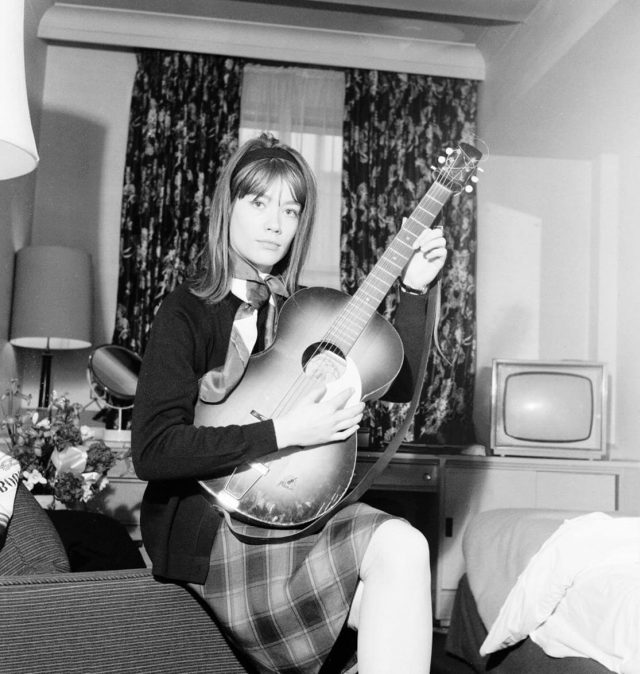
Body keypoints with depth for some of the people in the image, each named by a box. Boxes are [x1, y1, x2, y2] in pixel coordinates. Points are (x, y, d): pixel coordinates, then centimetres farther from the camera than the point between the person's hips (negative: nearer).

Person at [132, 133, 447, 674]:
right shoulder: (188, 311, -6)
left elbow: (397, 382, 15)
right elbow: (152, 451, -17)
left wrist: (414, 290, 4)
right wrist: (282, 434, -21)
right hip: (206, 521, -5)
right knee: (399, 549, -25)